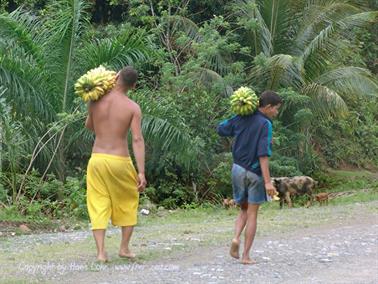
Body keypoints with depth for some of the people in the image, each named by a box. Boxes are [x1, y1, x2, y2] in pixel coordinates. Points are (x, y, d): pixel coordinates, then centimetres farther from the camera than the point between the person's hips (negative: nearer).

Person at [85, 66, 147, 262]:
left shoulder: (96, 102, 2)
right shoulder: (133, 108, -6)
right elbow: (137, 140, -13)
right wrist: (141, 172, -14)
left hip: (96, 158, 2)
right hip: (119, 161, -2)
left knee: (98, 206, 6)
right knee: (128, 202, 18)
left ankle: (101, 252, -2)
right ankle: (124, 248, 19)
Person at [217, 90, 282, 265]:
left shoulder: (241, 119, 2)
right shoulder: (265, 124, -16)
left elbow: (220, 129, 14)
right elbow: (263, 154, -23)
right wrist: (267, 181, -24)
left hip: (238, 169, 5)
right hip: (254, 172, -5)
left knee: (244, 209, 20)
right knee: (252, 214, 5)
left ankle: (236, 238, -6)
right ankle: (246, 256, 5)